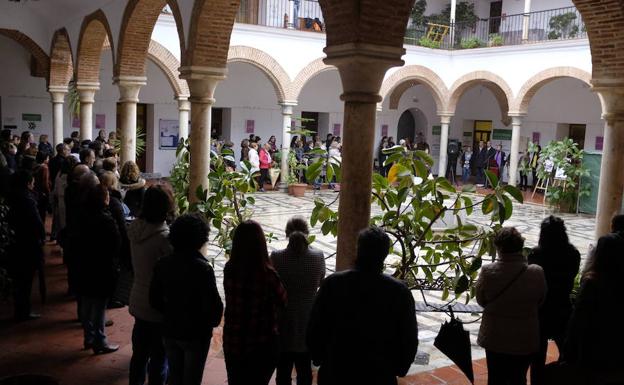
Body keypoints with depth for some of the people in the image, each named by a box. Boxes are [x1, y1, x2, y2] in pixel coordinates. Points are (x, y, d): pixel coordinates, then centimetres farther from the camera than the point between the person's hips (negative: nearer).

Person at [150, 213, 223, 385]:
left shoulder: (162, 264, -7)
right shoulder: (203, 268, -24)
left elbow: (155, 300, 1)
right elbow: (213, 304, -21)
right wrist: (214, 321, 0)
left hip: (170, 331, 5)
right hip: (196, 334, -5)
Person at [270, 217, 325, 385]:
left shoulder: (276, 257, -15)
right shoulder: (318, 256, -10)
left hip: (283, 322, -1)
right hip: (307, 322, 1)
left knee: (283, 371, 12)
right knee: (305, 371, 16)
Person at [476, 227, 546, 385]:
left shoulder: (488, 272, -20)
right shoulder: (536, 273, -18)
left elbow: (481, 300, -5)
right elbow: (540, 301, -2)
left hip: (495, 338, 0)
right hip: (525, 339, 1)